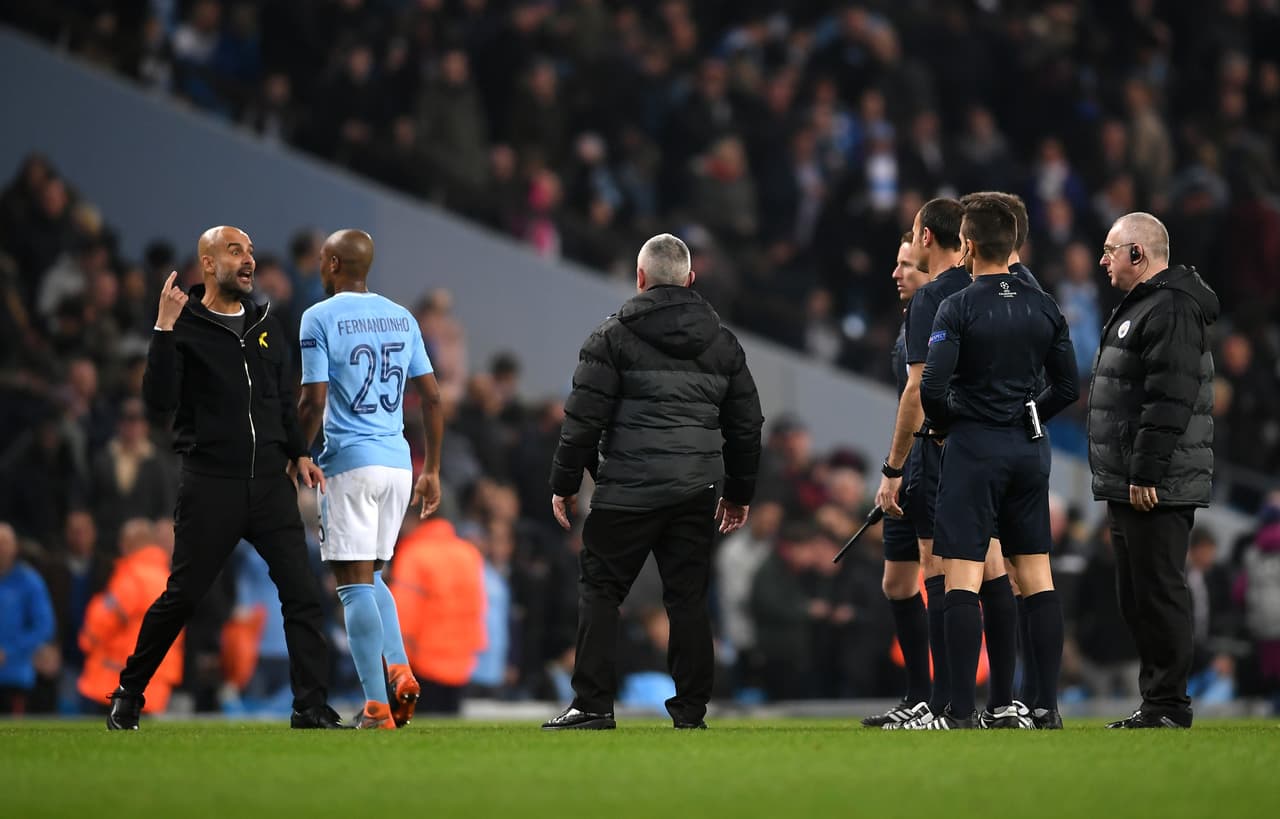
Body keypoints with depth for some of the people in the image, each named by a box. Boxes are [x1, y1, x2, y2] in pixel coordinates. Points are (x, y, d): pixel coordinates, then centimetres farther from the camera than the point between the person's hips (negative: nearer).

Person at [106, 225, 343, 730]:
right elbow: (159, 401, -18)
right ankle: (128, 694, 17)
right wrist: (164, 331, -24)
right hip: (210, 484, -5)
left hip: (270, 480, 5)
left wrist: (297, 453, 14)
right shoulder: (185, 327, -5)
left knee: (302, 590, -6)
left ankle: (312, 707, -4)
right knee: (183, 594, -1)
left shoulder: (265, 324, 13)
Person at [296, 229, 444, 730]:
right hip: (399, 462, 6)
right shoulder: (401, 318, 12)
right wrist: (431, 470, 18)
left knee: (355, 581, -4)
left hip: (350, 462, -6)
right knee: (370, 575, 20)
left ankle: (377, 706, -11)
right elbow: (432, 397, 12)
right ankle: (401, 674, 1)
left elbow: (313, 403, -11)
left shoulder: (320, 319, -6)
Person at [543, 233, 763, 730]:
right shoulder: (723, 343, 13)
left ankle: (593, 704, -3)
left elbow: (584, 418, -6)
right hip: (696, 495, 4)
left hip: (628, 491, -4)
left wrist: (564, 483, 3)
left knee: (600, 591, 3)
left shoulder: (613, 336, -3)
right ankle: (691, 710, 5)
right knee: (688, 597, 7)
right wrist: (739, 492, 25)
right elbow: (746, 423, 17)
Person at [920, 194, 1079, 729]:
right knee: (1036, 578, 8)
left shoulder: (958, 308, -10)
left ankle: (961, 712, -10)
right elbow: (1068, 388, 9)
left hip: (975, 447, -5)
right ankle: (1047, 707, 7)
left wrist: (943, 424, 2)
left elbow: (931, 387, -17)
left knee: (961, 579, -5)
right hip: (1030, 449, 5)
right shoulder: (1044, 308, 6)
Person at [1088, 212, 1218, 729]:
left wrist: (1146, 473, -24)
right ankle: (1154, 705, 18)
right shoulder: (1138, 307, 20)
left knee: (1159, 592, -9)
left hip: (1159, 489, -11)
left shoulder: (1170, 310, -14)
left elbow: (1169, 400, -23)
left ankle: (1169, 706, -7)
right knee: (1137, 598, 13)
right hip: (1132, 486, 11)